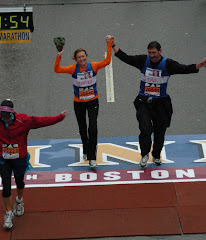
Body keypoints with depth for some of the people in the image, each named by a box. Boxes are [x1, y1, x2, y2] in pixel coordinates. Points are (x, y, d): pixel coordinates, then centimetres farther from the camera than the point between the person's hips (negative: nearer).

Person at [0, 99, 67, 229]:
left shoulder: (23, 121, -16)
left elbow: (42, 121, -8)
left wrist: (60, 117, -3)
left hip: (20, 158, 0)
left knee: (19, 181, 20)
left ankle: (19, 200, 52)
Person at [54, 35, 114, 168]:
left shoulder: (93, 66, -13)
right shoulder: (74, 68, -13)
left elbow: (107, 61, -24)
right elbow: (57, 70, -21)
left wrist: (109, 45, -28)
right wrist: (59, 57, -35)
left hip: (93, 101, -1)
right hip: (79, 102, 1)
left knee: (93, 128, -13)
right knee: (82, 129, 16)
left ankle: (92, 157, -8)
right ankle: (86, 151, 42)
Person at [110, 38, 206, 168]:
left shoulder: (167, 63, -7)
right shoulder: (143, 60, -3)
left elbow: (185, 69, -14)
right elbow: (125, 58, 2)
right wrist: (113, 45, -2)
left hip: (161, 103, 0)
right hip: (144, 102, 0)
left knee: (160, 131, 10)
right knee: (146, 129, -15)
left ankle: (156, 156, 33)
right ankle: (145, 155, 6)